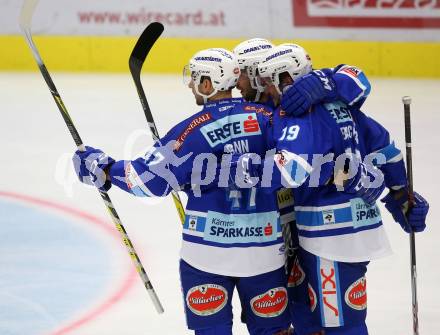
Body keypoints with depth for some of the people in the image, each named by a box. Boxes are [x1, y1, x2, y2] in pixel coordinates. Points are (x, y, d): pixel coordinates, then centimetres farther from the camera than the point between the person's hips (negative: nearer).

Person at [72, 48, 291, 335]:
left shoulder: (193, 130, -11)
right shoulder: (266, 118, -2)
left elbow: (152, 179, -9)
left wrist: (103, 168, 3)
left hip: (208, 246, -3)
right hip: (264, 245, 3)